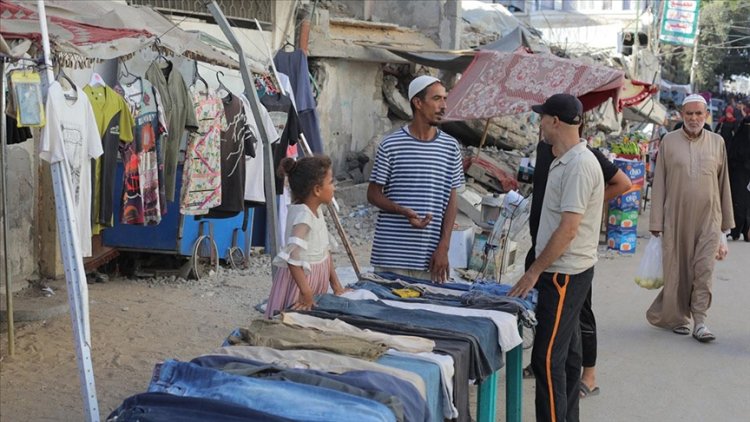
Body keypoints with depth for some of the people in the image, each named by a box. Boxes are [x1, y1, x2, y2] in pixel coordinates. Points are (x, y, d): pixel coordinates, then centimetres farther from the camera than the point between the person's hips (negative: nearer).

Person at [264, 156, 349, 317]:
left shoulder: (315, 210, 4)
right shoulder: (302, 215, -24)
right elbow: (292, 257, -33)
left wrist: (335, 284, 11)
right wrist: (306, 293, -33)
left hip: (316, 279, 9)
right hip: (300, 279, -9)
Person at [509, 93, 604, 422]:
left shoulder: (579, 164, -18)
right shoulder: (564, 161, 14)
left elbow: (568, 228, -22)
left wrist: (534, 271, -18)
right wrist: (540, 269, 18)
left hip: (565, 274, -10)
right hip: (564, 272, 10)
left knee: (547, 358, -9)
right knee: (565, 353, 16)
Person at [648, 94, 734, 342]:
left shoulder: (717, 142, 7)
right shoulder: (669, 141, 2)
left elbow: (723, 182, 12)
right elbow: (659, 182, 2)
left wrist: (727, 220, 12)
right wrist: (656, 221, -1)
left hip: (708, 217, 1)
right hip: (676, 217, -1)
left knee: (704, 269, -5)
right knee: (677, 269, 5)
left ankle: (699, 322, 0)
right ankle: (676, 317, 21)